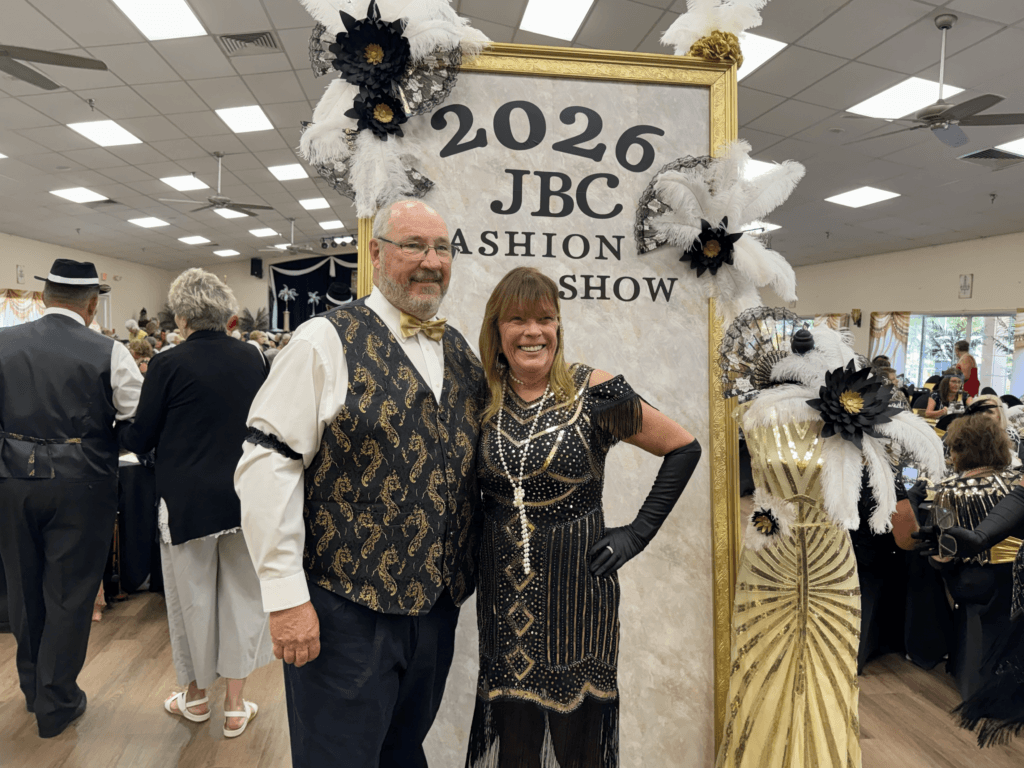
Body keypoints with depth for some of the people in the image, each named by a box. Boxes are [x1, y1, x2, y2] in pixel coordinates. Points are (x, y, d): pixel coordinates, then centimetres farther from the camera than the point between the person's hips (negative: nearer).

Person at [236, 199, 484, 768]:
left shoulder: (462, 355, 8)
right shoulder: (326, 342, -11)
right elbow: (268, 464, -15)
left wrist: (466, 573, 12)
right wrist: (285, 593, -17)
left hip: (438, 605, 6)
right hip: (345, 609, -5)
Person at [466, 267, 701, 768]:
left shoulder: (594, 394, -9)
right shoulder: (484, 402, 1)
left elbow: (684, 448, -2)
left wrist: (639, 533, -6)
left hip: (577, 591, -2)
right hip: (504, 595, 3)